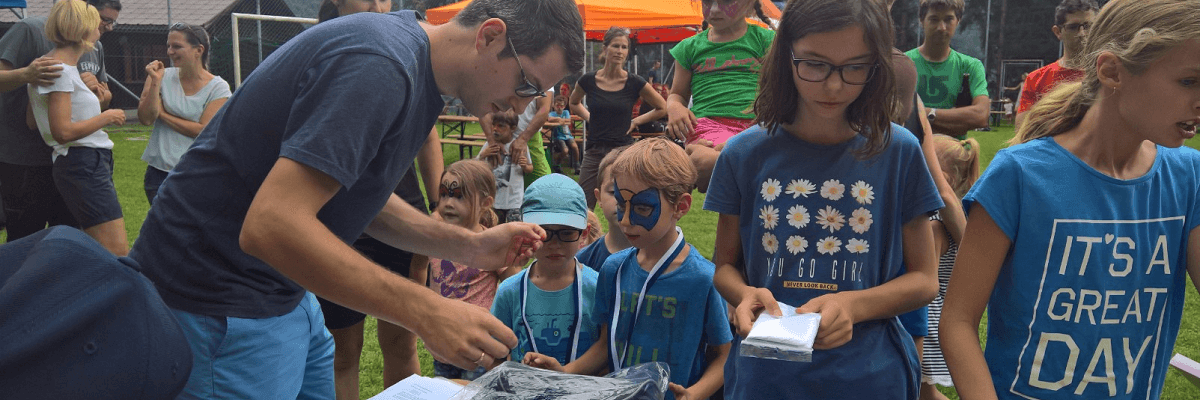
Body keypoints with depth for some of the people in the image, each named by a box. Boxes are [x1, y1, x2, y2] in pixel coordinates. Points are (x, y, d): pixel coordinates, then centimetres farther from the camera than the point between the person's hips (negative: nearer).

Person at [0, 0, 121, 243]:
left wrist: (96, 87, -10)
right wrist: (25, 74, -37)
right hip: (25, 165, -6)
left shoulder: (96, 47, 10)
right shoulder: (31, 30, -11)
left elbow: (106, 99, 13)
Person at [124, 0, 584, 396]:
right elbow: (270, 226, -33)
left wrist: (468, 246, 0)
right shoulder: (379, 66, -27)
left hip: (286, 295, 10)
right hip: (221, 301, -9)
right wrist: (427, 312, -33)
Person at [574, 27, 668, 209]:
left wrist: (635, 121, 2)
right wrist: (589, 118, 7)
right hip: (594, 151, 2)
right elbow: (574, 103, 23)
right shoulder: (588, 80, 1)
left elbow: (662, 108, 9)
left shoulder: (635, 83, -4)